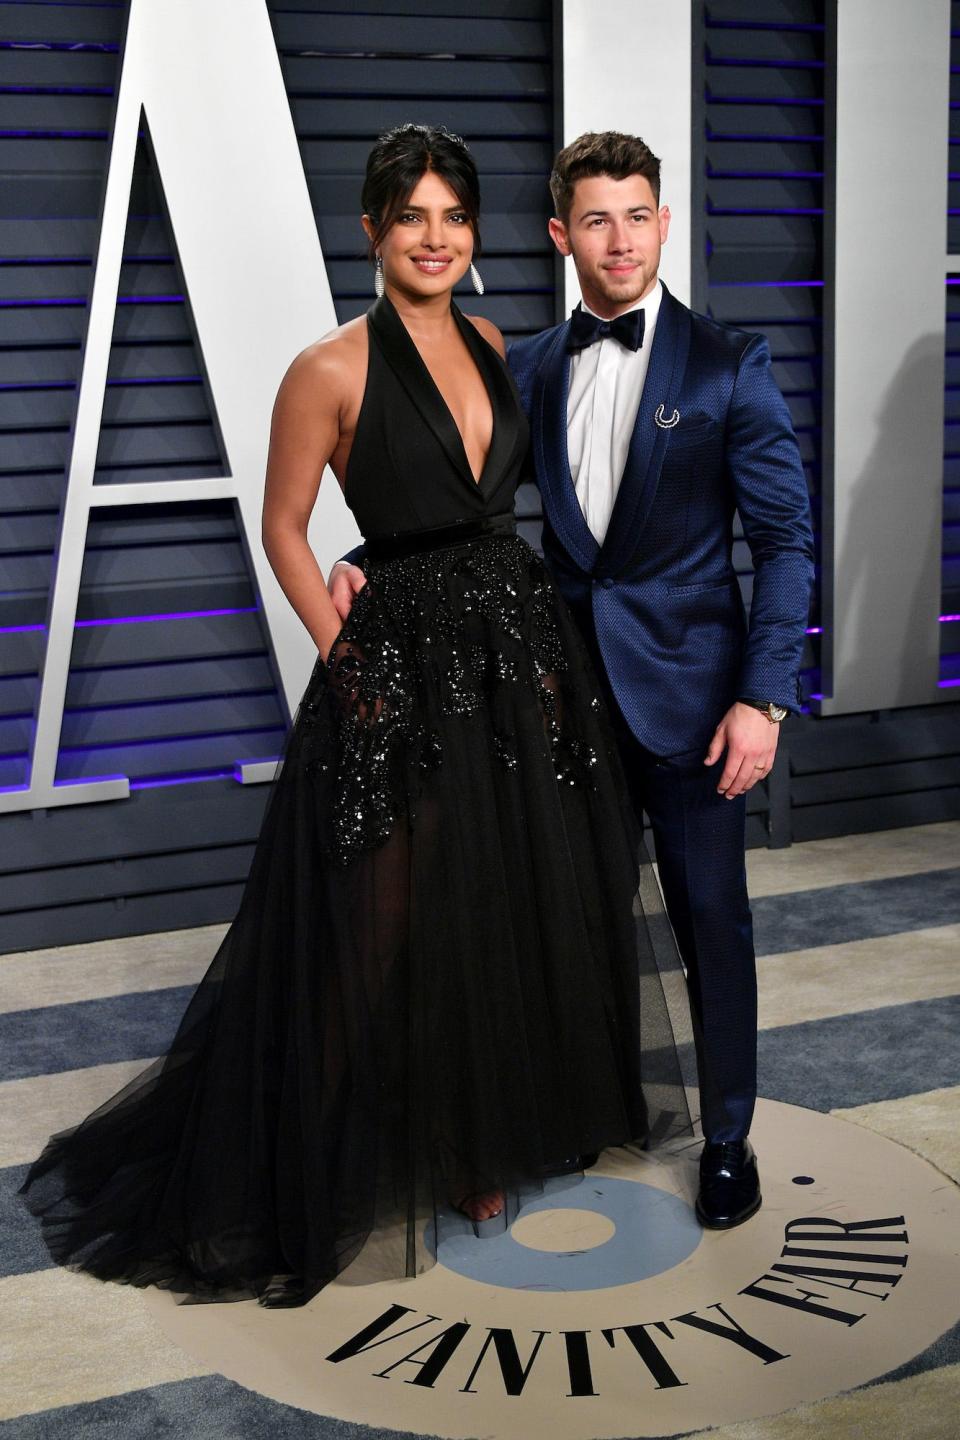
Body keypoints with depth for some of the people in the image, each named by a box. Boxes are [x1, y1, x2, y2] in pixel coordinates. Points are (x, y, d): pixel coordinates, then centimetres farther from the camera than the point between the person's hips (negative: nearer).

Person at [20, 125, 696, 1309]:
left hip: (521, 656, 6)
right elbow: (283, 530, -3)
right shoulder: (331, 372, -9)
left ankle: (490, 1140, 33)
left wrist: (545, 648, 8)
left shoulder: (497, 351, 9)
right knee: (401, 928, 3)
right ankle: (396, 1157, 21)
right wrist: (347, 656, -9)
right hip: (400, 674, -6)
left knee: (518, 910, 14)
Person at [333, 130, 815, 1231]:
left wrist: (763, 696, -15)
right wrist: (367, 561, -7)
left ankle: (727, 1138, 22)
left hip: (684, 687, -3)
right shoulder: (528, 371, 6)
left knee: (710, 918, 5)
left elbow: (784, 540, -7)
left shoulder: (727, 366, -5)